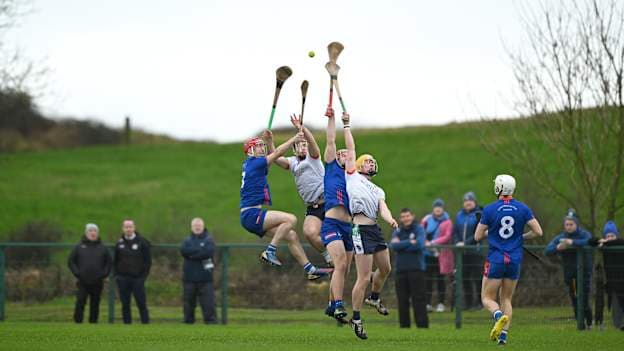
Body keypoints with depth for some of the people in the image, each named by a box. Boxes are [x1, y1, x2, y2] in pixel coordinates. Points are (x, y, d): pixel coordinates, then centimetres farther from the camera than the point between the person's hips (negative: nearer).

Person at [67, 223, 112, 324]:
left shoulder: (102, 248, 8)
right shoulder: (79, 247, 4)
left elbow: (109, 262, 13)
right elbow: (71, 261, 5)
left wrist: (104, 274, -1)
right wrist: (77, 273, -6)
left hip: (97, 283, 2)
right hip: (83, 282, -2)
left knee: (95, 305, 5)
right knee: (80, 303, -9)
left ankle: (93, 322, 11)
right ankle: (77, 322, -5)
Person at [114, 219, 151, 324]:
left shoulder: (142, 242, 0)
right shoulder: (120, 243, 9)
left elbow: (148, 260, 2)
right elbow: (116, 261, 17)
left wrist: (144, 275, -5)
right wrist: (117, 274, 5)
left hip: (137, 278, -3)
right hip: (123, 279, 3)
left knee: (141, 303, -4)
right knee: (125, 304, 4)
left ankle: (145, 322, -2)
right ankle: (127, 323, 8)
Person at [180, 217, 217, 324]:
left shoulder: (208, 239, 6)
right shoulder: (187, 240, 12)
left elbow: (209, 252, -14)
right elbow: (184, 250, -9)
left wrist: (192, 253, -10)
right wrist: (200, 251, -12)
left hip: (205, 278, -2)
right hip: (189, 278, 2)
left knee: (208, 301, -9)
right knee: (189, 301, 7)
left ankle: (211, 321, -9)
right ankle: (188, 322, 15)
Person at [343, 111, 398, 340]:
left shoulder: (378, 191, 21)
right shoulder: (352, 176, 7)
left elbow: (383, 209, 3)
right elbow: (350, 149, 4)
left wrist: (390, 220, -18)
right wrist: (346, 126, 7)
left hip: (376, 230, 7)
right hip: (361, 230, -7)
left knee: (385, 269, 19)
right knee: (364, 277, -9)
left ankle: (374, 298, 46)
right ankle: (356, 319, 0)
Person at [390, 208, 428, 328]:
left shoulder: (419, 229, 2)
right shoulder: (397, 232, 13)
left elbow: (419, 245, -15)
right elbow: (393, 246, -5)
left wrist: (401, 246, -8)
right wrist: (409, 243, -13)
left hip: (416, 268, -4)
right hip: (401, 269, 4)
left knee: (419, 298, -8)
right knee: (402, 300, 4)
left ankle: (422, 325, -8)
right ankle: (404, 325, 9)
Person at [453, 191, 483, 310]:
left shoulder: (479, 215, -4)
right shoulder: (459, 215, 13)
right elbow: (455, 231, 13)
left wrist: (466, 243, -16)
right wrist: (457, 242, -5)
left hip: (475, 250, -5)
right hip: (462, 251, 5)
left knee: (477, 277, -6)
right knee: (464, 278, 6)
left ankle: (479, 302, 0)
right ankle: (468, 302, 12)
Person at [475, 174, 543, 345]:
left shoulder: (489, 209, -7)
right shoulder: (523, 209, 0)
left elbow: (478, 236, -1)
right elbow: (538, 232, -2)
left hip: (495, 260, -3)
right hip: (515, 260, 3)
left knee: (487, 298, 5)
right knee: (507, 299, 14)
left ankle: (499, 315, -25)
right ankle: (503, 334, 4)